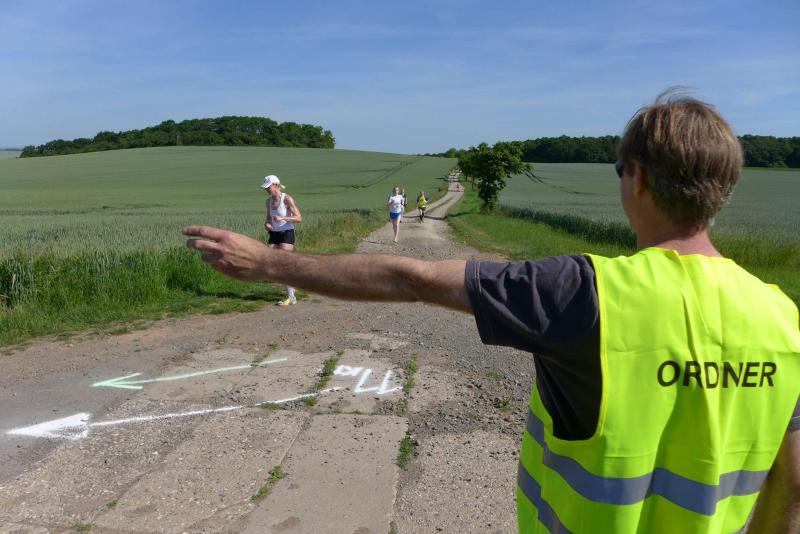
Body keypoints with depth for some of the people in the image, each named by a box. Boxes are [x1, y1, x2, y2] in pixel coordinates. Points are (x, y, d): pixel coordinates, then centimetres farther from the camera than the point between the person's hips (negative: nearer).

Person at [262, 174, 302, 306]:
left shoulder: (287, 199, -12)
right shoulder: (269, 200, 8)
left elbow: (299, 218, -17)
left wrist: (282, 218, -29)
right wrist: (267, 224, -5)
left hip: (287, 234, -7)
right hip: (274, 234, 7)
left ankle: (291, 297, -4)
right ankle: (291, 286, 21)